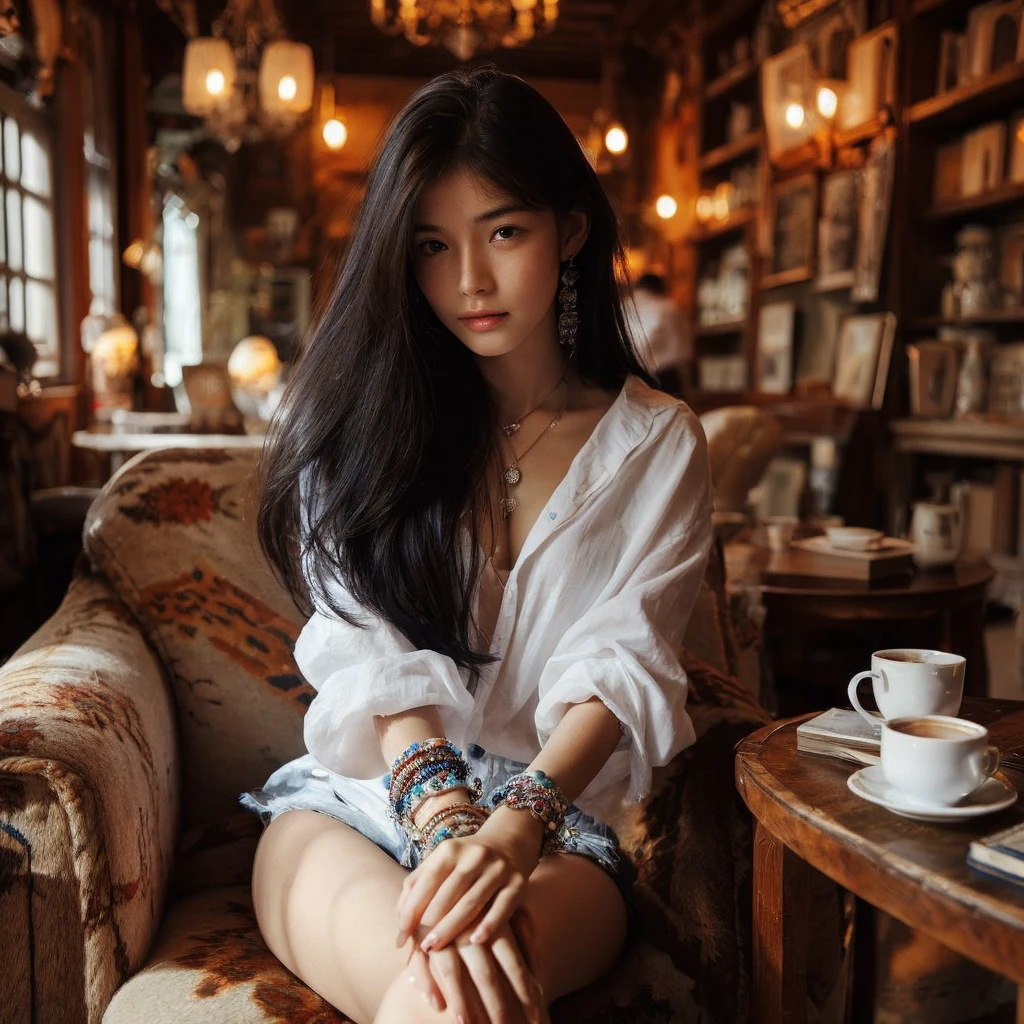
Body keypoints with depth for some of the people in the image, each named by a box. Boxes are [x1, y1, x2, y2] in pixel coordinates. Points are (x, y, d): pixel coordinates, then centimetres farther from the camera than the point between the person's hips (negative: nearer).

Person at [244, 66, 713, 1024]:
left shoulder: (656, 445, 6)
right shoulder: (357, 415, 6)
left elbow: (620, 666, -7)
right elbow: (370, 650, -7)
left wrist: (515, 824, -26)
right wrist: (446, 822, -25)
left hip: (557, 815, 0)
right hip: (358, 801, 1)